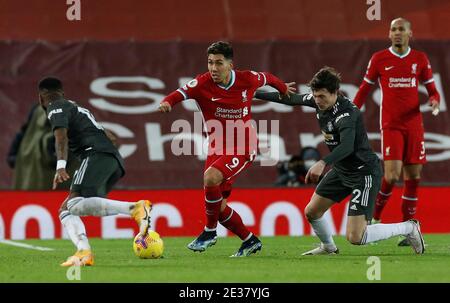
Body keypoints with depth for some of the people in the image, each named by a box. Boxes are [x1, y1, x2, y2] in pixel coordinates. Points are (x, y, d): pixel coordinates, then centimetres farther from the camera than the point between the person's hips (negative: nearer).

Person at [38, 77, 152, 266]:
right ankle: (84, 253, -20)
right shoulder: (74, 107, 36)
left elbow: (61, 136, -10)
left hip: (97, 154, -9)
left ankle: (135, 208, -41)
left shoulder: (56, 108, 9)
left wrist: (60, 166, -23)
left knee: (75, 204, -28)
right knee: (65, 210, 6)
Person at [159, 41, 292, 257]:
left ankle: (210, 232, -11)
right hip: (217, 148, 4)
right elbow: (181, 93, -29)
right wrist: (167, 102, -52)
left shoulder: (247, 79, -9)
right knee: (218, 207, 4)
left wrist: (283, 89, 33)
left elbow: (266, 78, 13)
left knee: (211, 178, -29)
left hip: (243, 148, -4)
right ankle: (250, 241, 27)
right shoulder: (203, 84, -11)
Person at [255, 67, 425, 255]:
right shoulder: (319, 101, -5)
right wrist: (256, 94, 13)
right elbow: (290, 99, 11)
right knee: (311, 212, 14)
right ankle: (328, 247, 44)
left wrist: (323, 163, -61)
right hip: (341, 170, 9)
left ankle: (409, 228, 3)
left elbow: (347, 146, -46)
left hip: (365, 172, -9)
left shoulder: (347, 113, -29)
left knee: (355, 237, -15)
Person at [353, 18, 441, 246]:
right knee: (392, 175, -17)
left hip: (414, 124, 3)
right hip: (390, 125, -3)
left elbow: (432, 90, 12)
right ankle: (375, 217, 7)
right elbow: (364, 90, 10)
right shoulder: (379, 59, 2)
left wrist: (434, 102, -11)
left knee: (413, 178, 1)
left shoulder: (420, 59, 6)